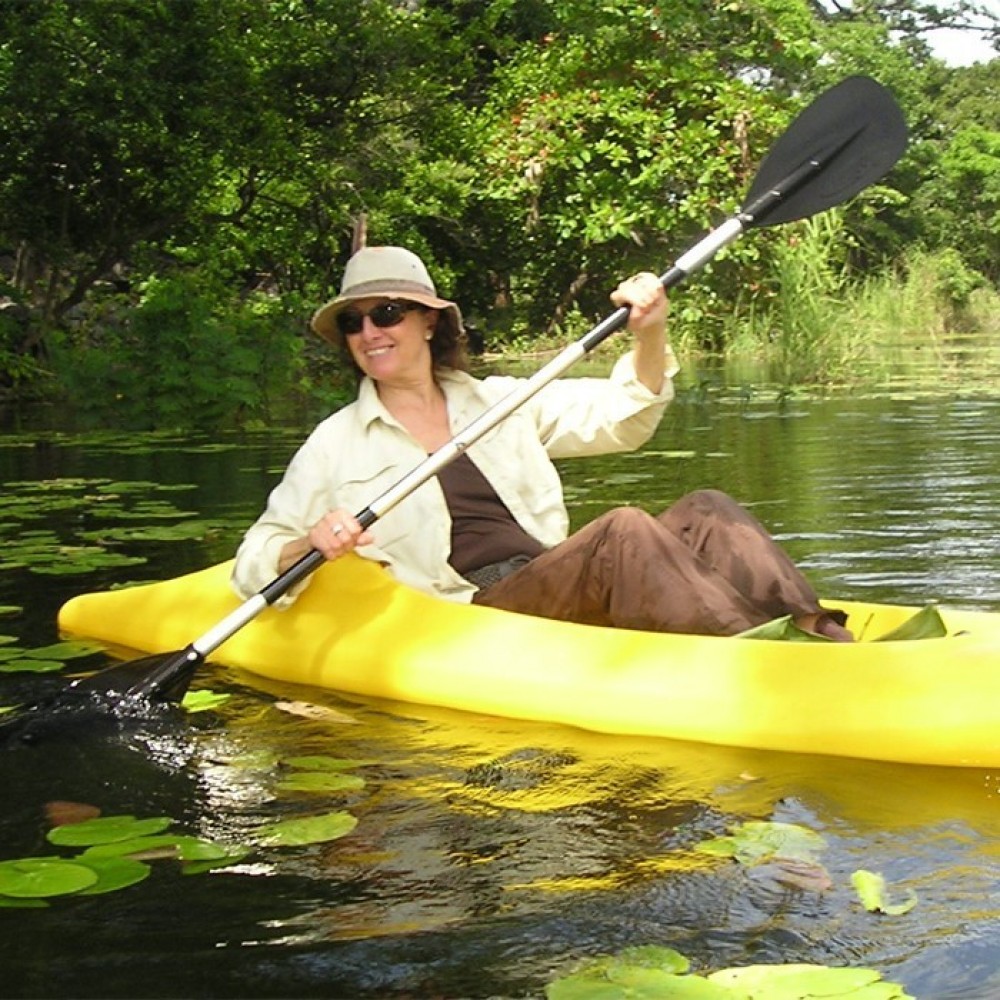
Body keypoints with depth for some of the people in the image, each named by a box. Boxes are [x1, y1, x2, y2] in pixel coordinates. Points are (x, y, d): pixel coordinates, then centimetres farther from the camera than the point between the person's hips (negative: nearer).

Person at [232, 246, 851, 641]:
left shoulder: (497, 400, 19)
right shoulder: (336, 445, 8)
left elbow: (621, 418, 14)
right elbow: (253, 565, 8)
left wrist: (649, 336, -5)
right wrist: (308, 546, -15)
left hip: (561, 596, 5)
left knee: (704, 512, -17)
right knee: (622, 531, -30)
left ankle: (820, 634, -33)